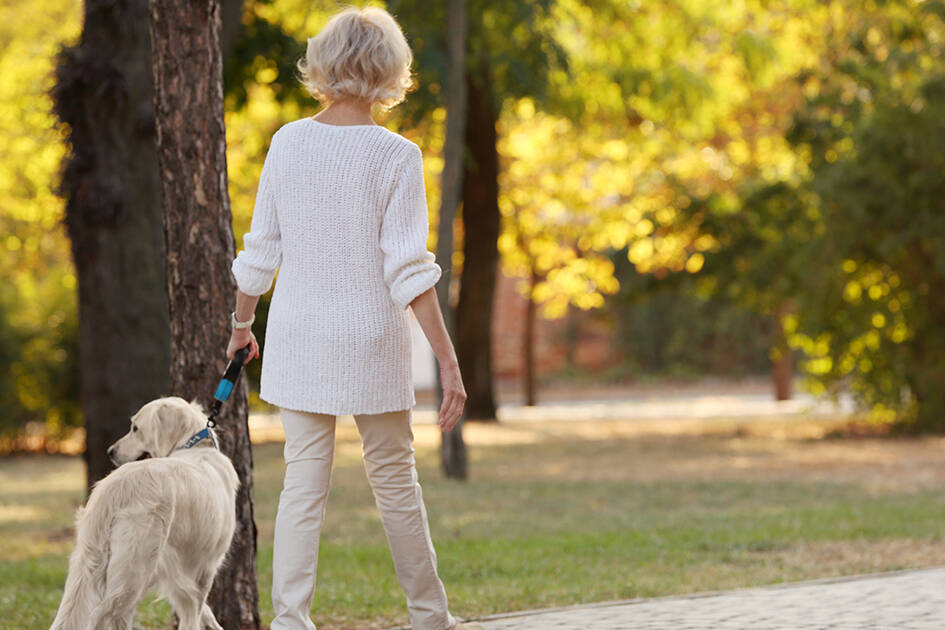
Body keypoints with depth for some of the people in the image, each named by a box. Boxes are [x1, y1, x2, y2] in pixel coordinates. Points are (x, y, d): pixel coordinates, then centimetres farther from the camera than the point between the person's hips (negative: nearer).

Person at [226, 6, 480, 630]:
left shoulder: (288, 142, 0)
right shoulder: (395, 156, -11)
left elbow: (261, 251, 6)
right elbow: (408, 272, -14)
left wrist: (241, 326, 20)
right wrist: (449, 360, -12)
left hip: (298, 341, 3)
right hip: (370, 343, -3)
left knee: (303, 486, 5)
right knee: (396, 483, 11)